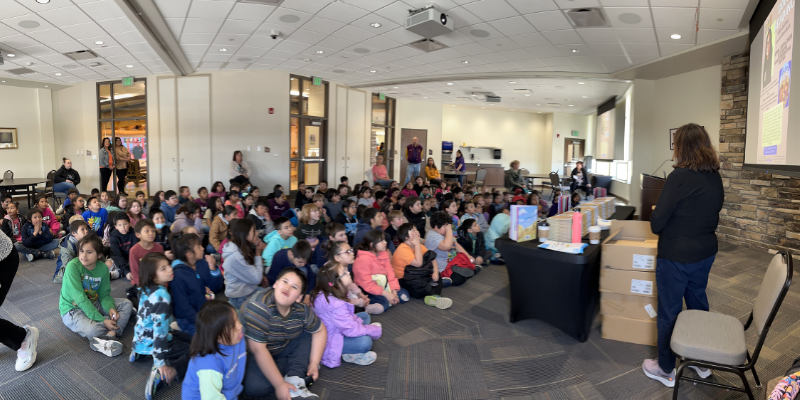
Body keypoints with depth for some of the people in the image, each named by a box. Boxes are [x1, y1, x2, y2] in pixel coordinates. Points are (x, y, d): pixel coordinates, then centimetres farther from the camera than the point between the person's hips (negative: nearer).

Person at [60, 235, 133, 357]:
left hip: (94, 304, 7)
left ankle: (109, 336, -28)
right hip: (73, 309, -7)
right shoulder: (73, 267, -22)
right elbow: (80, 299, -26)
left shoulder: (103, 268, -6)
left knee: (127, 304, -8)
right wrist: (102, 320, -30)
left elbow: (104, 294, 0)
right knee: (92, 329, -36)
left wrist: (110, 308, -24)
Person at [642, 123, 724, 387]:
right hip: (706, 253, 8)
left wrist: (655, 215, 1)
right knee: (698, 303, 23)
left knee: (669, 312, 6)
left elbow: (657, 223, -20)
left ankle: (666, 370, 22)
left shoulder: (680, 177, -21)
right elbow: (712, 215, 15)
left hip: (676, 256, -8)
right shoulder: (715, 178, 4)